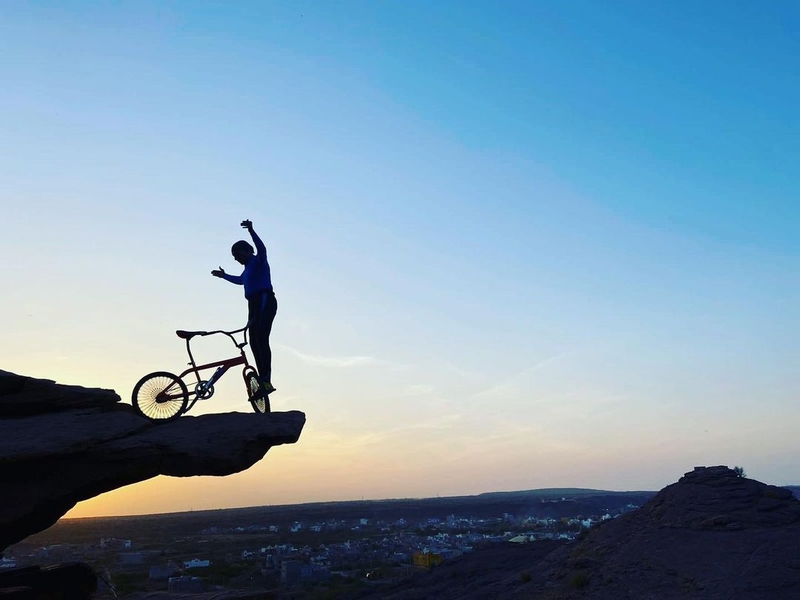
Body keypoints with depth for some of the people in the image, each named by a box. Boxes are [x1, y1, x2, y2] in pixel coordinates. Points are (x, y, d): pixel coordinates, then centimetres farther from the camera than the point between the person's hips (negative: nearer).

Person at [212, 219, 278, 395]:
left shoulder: (258, 261, 0)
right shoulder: (249, 267, 26)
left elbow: (261, 248, -25)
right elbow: (240, 280, 47)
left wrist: (251, 231, -40)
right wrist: (224, 275, 58)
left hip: (264, 301, -10)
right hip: (254, 304, 10)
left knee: (261, 340, -19)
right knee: (254, 342, 3)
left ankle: (266, 381, -26)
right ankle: (263, 381, 3)